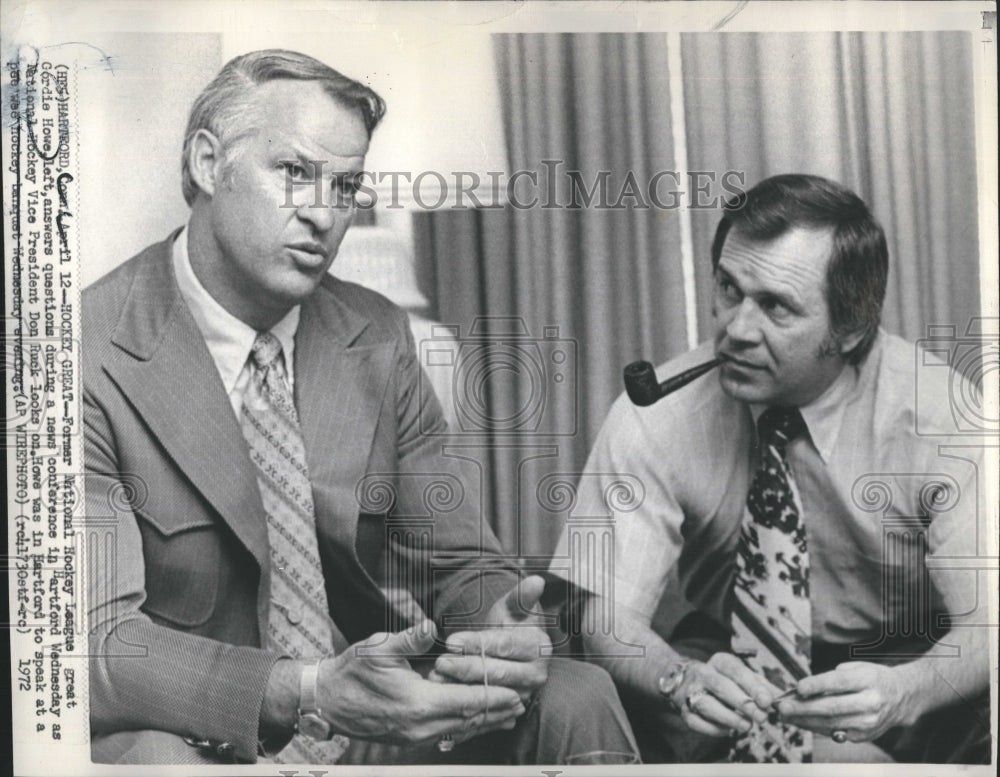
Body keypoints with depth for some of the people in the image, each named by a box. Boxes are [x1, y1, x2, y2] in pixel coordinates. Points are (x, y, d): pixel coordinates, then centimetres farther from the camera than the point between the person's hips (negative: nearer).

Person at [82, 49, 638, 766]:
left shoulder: (378, 339, 2)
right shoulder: (95, 357, -13)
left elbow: (457, 563, 4)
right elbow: (96, 638, -21)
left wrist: (503, 625, -20)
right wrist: (310, 693, -36)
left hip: (365, 720, 4)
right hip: (187, 737, -3)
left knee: (577, 699, -17)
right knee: (156, 759, -36)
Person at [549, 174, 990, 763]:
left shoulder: (939, 414, -16)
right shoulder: (657, 416, -15)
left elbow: (983, 625, -18)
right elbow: (607, 620, -17)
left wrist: (900, 692, -40)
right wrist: (683, 680, -39)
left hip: (901, 662, 0)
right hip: (723, 658, 1)